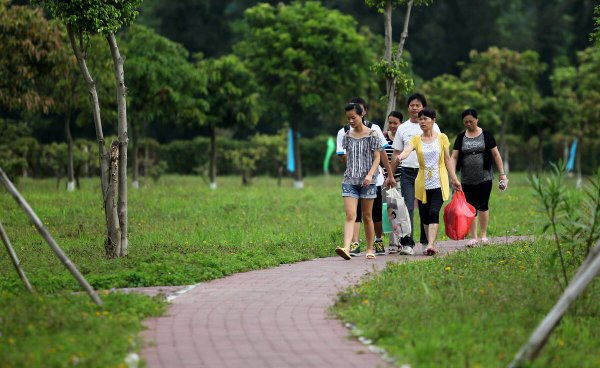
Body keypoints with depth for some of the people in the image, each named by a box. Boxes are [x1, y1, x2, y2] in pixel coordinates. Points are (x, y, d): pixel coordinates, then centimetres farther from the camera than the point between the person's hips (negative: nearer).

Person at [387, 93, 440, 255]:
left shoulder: (432, 126, 6)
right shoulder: (402, 128, 10)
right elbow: (396, 153, 13)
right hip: (407, 171, 1)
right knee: (407, 207, -8)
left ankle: (426, 242, 17)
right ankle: (407, 243, -11)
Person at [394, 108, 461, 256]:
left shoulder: (442, 138, 4)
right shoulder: (416, 139, 4)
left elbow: (448, 160, 8)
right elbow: (407, 150, -16)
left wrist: (454, 179, 6)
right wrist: (400, 156, -40)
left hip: (439, 183, -2)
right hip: (422, 183, 2)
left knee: (434, 213, -15)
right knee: (424, 216, 5)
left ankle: (430, 245, -22)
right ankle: (432, 245, 16)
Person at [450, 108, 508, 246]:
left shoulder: (486, 135, 2)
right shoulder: (461, 138, 7)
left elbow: (496, 155, 3)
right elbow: (454, 157, 4)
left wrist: (502, 174, 0)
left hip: (484, 178, -2)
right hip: (467, 180, 2)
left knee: (483, 206, -7)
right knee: (470, 208, 3)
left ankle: (484, 235, 5)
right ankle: (473, 237, 9)